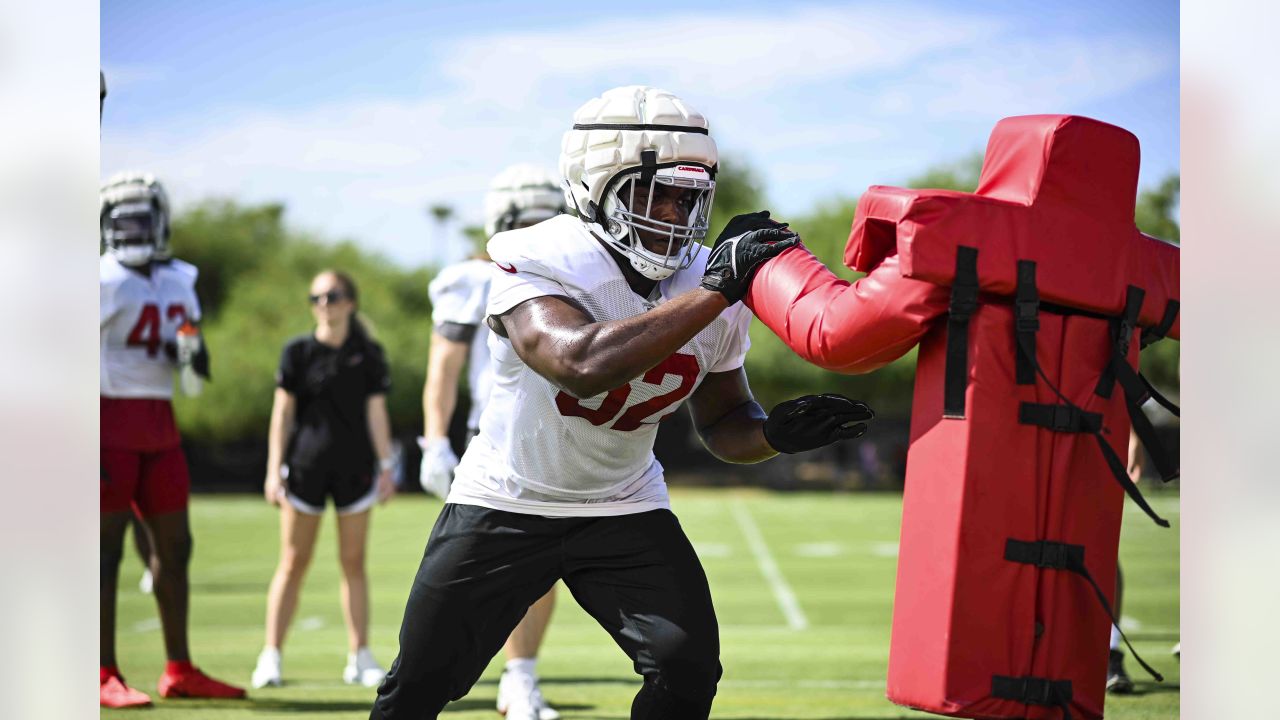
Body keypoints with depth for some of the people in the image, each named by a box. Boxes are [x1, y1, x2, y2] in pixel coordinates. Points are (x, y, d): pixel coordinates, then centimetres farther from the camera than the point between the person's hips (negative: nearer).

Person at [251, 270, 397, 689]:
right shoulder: (298, 352, 1)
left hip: (354, 466, 1)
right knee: (294, 562, 0)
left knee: (354, 562, 5)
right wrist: (274, 469, -4)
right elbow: (282, 414, 1)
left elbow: (376, 414, 6)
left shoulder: (368, 355, 5)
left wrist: (386, 466, 0)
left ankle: (360, 656, 10)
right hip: (305, 464, -1)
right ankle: (271, 656, 3)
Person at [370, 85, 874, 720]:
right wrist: (716, 291, -44)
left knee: (687, 668, -14)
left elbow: (722, 423, 1)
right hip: (506, 502, -3)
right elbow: (584, 366, -44)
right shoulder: (536, 262, -25)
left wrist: (775, 433, -23)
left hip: (624, 509, 3)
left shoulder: (707, 282, -9)